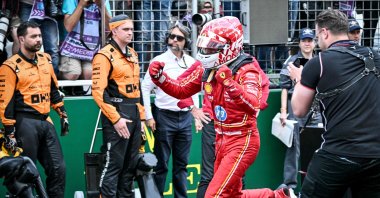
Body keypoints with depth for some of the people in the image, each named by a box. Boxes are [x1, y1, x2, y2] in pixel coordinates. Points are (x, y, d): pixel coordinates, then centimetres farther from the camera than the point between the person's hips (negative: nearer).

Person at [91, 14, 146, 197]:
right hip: (116, 114, -8)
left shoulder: (132, 54, 16)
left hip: (134, 114, 8)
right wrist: (115, 119, -20)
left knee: (130, 164, 13)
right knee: (113, 164, -6)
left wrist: (141, 116, 16)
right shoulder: (105, 56, -10)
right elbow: (99, 91, -17)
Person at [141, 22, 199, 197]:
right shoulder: (159, 61, -6)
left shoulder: (191, 62, 7)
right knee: (161, 164, 1)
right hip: (164, 117, -4)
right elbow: (145, 88, -6)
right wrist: (148, 117, -9)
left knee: (182, 164, 11)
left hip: (185, 118, 4)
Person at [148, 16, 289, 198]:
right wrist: (159, 77, -7)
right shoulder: (207, 69, 0)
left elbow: (253, 105, -38)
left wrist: (230, 83, -52)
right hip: (221, 140, 8)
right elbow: (181, 90, 10)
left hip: (242, 142, -8)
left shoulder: (246, 70, -21)